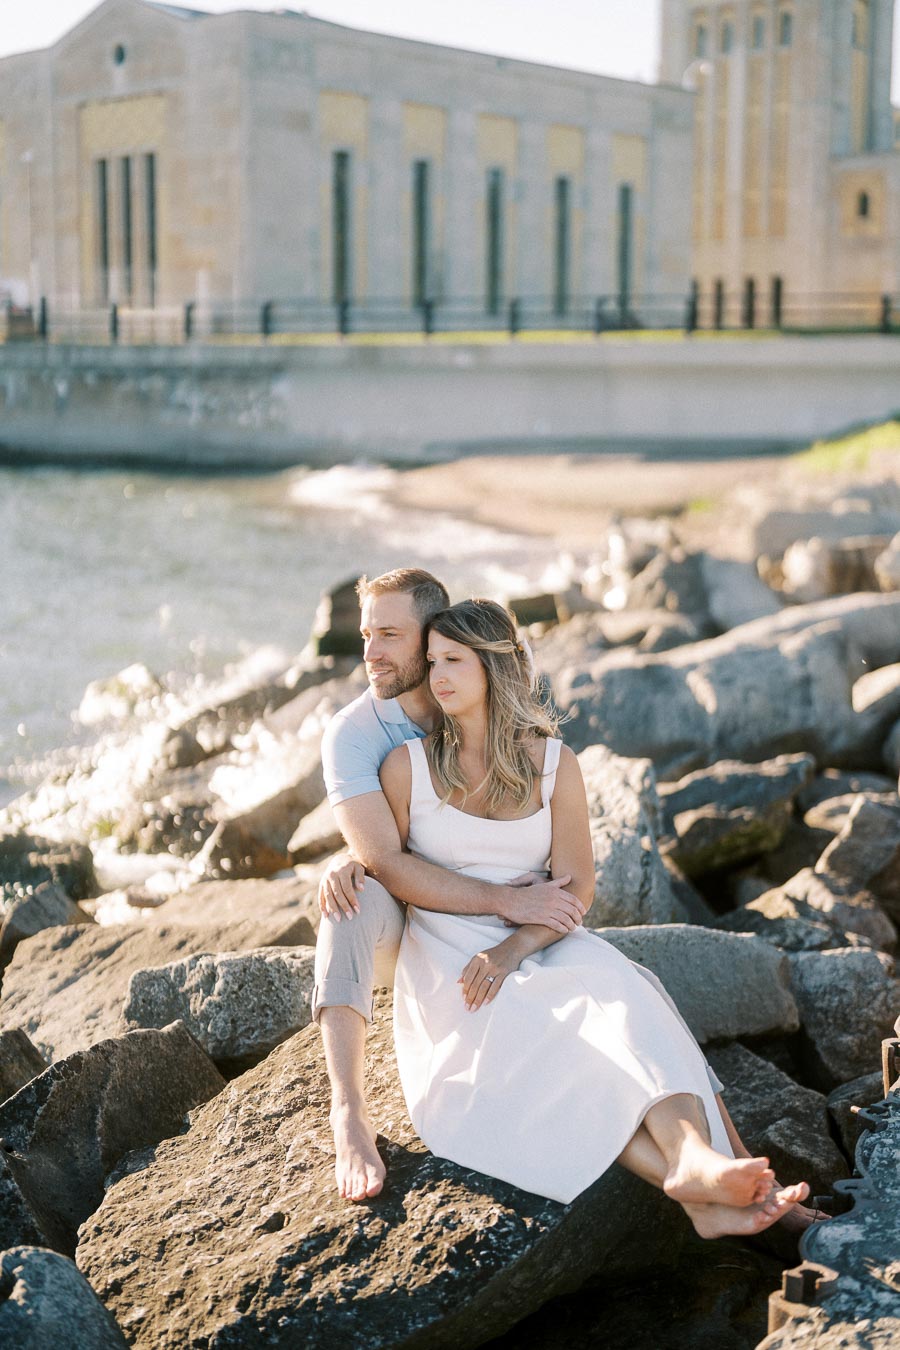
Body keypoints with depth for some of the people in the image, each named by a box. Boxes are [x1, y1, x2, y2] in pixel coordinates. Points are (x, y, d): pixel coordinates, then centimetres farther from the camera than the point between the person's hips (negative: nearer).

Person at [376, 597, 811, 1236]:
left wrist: (513, 948, -19)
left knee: (619, 1000, -31)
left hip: (542, 945, 2)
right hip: (444, 956, -2)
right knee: (535, 1044, -31)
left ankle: (696, 1162, -54)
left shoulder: (555, 764, 4)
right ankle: (697, 1192, -47)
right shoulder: (408, 764, 2)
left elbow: (577, 888, -2)